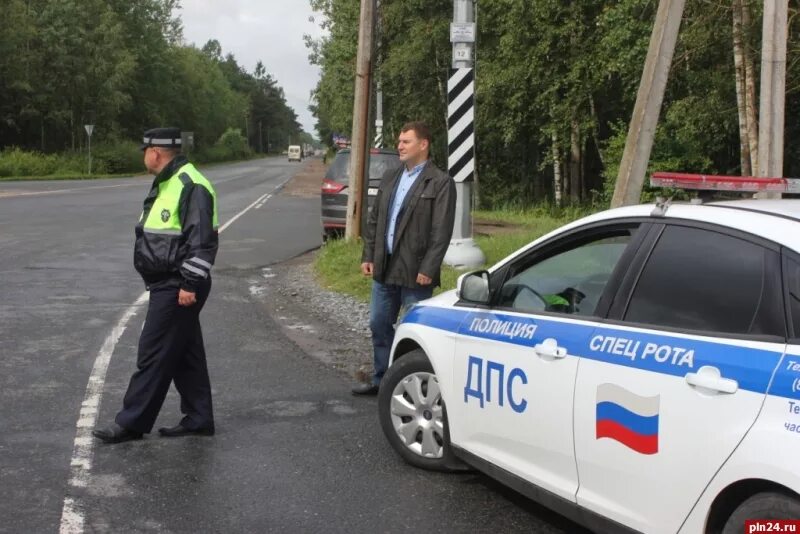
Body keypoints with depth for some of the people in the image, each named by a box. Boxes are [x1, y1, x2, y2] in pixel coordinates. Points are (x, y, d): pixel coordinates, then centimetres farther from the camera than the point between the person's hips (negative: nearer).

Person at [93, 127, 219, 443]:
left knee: (154, 354, -4)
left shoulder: (190, 186, -16)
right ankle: (198, 419, 21)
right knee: (184, 354, 13)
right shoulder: (167, 185, 17)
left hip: (177, 289, -10)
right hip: (166, 286, 10)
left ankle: (131, 423, 3)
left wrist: (190, 283, -23)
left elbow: (202, 240, -22)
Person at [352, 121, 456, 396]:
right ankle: (381, 380, 27)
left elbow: (442, 231, -14)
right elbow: (374, 220, 15)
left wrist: (428, 269, -19)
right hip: (385, 268, 7)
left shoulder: (440, 183, -8)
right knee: (379, 324, 14)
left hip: (414, 272, -7)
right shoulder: (390, 178, 12)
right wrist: (368, 256, 9)